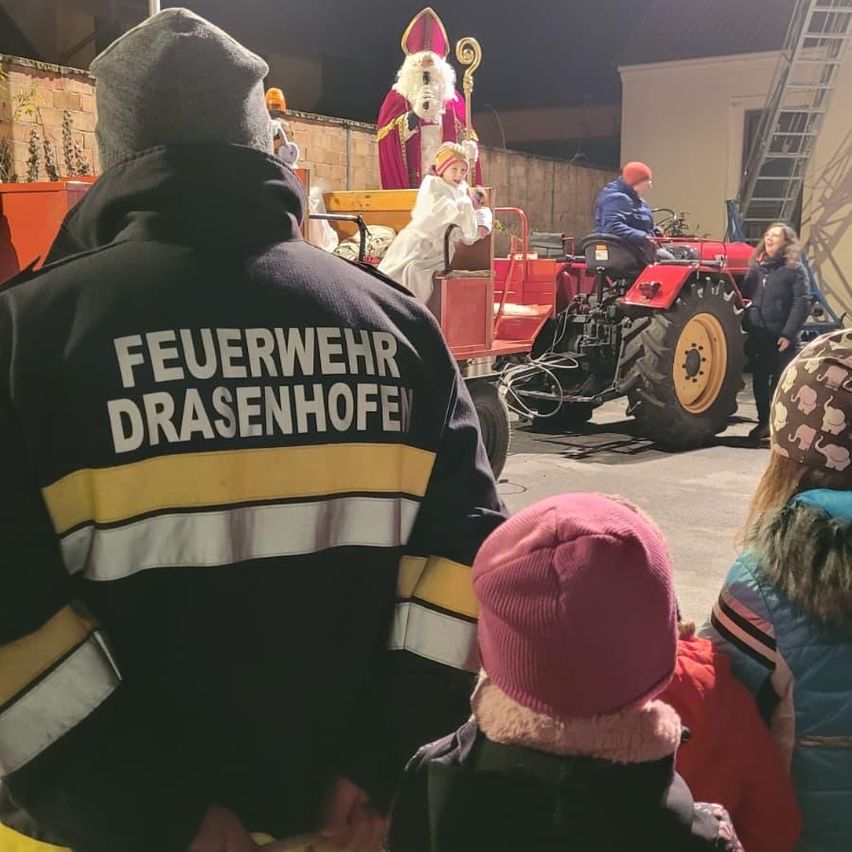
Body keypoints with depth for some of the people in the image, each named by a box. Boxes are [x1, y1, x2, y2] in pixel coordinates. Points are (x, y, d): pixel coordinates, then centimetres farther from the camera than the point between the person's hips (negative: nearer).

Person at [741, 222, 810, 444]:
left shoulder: (794, 269, -4)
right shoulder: (756, 266, 13)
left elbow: (801, 303, -10)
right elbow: (745, 296, 16)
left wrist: (789, 334, -18)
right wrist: (745, 326, 2)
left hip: (781, 337, -5)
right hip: (757, 335, 5)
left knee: (781, 382, 0)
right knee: (759, 381, 11)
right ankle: (764, 422, 22)